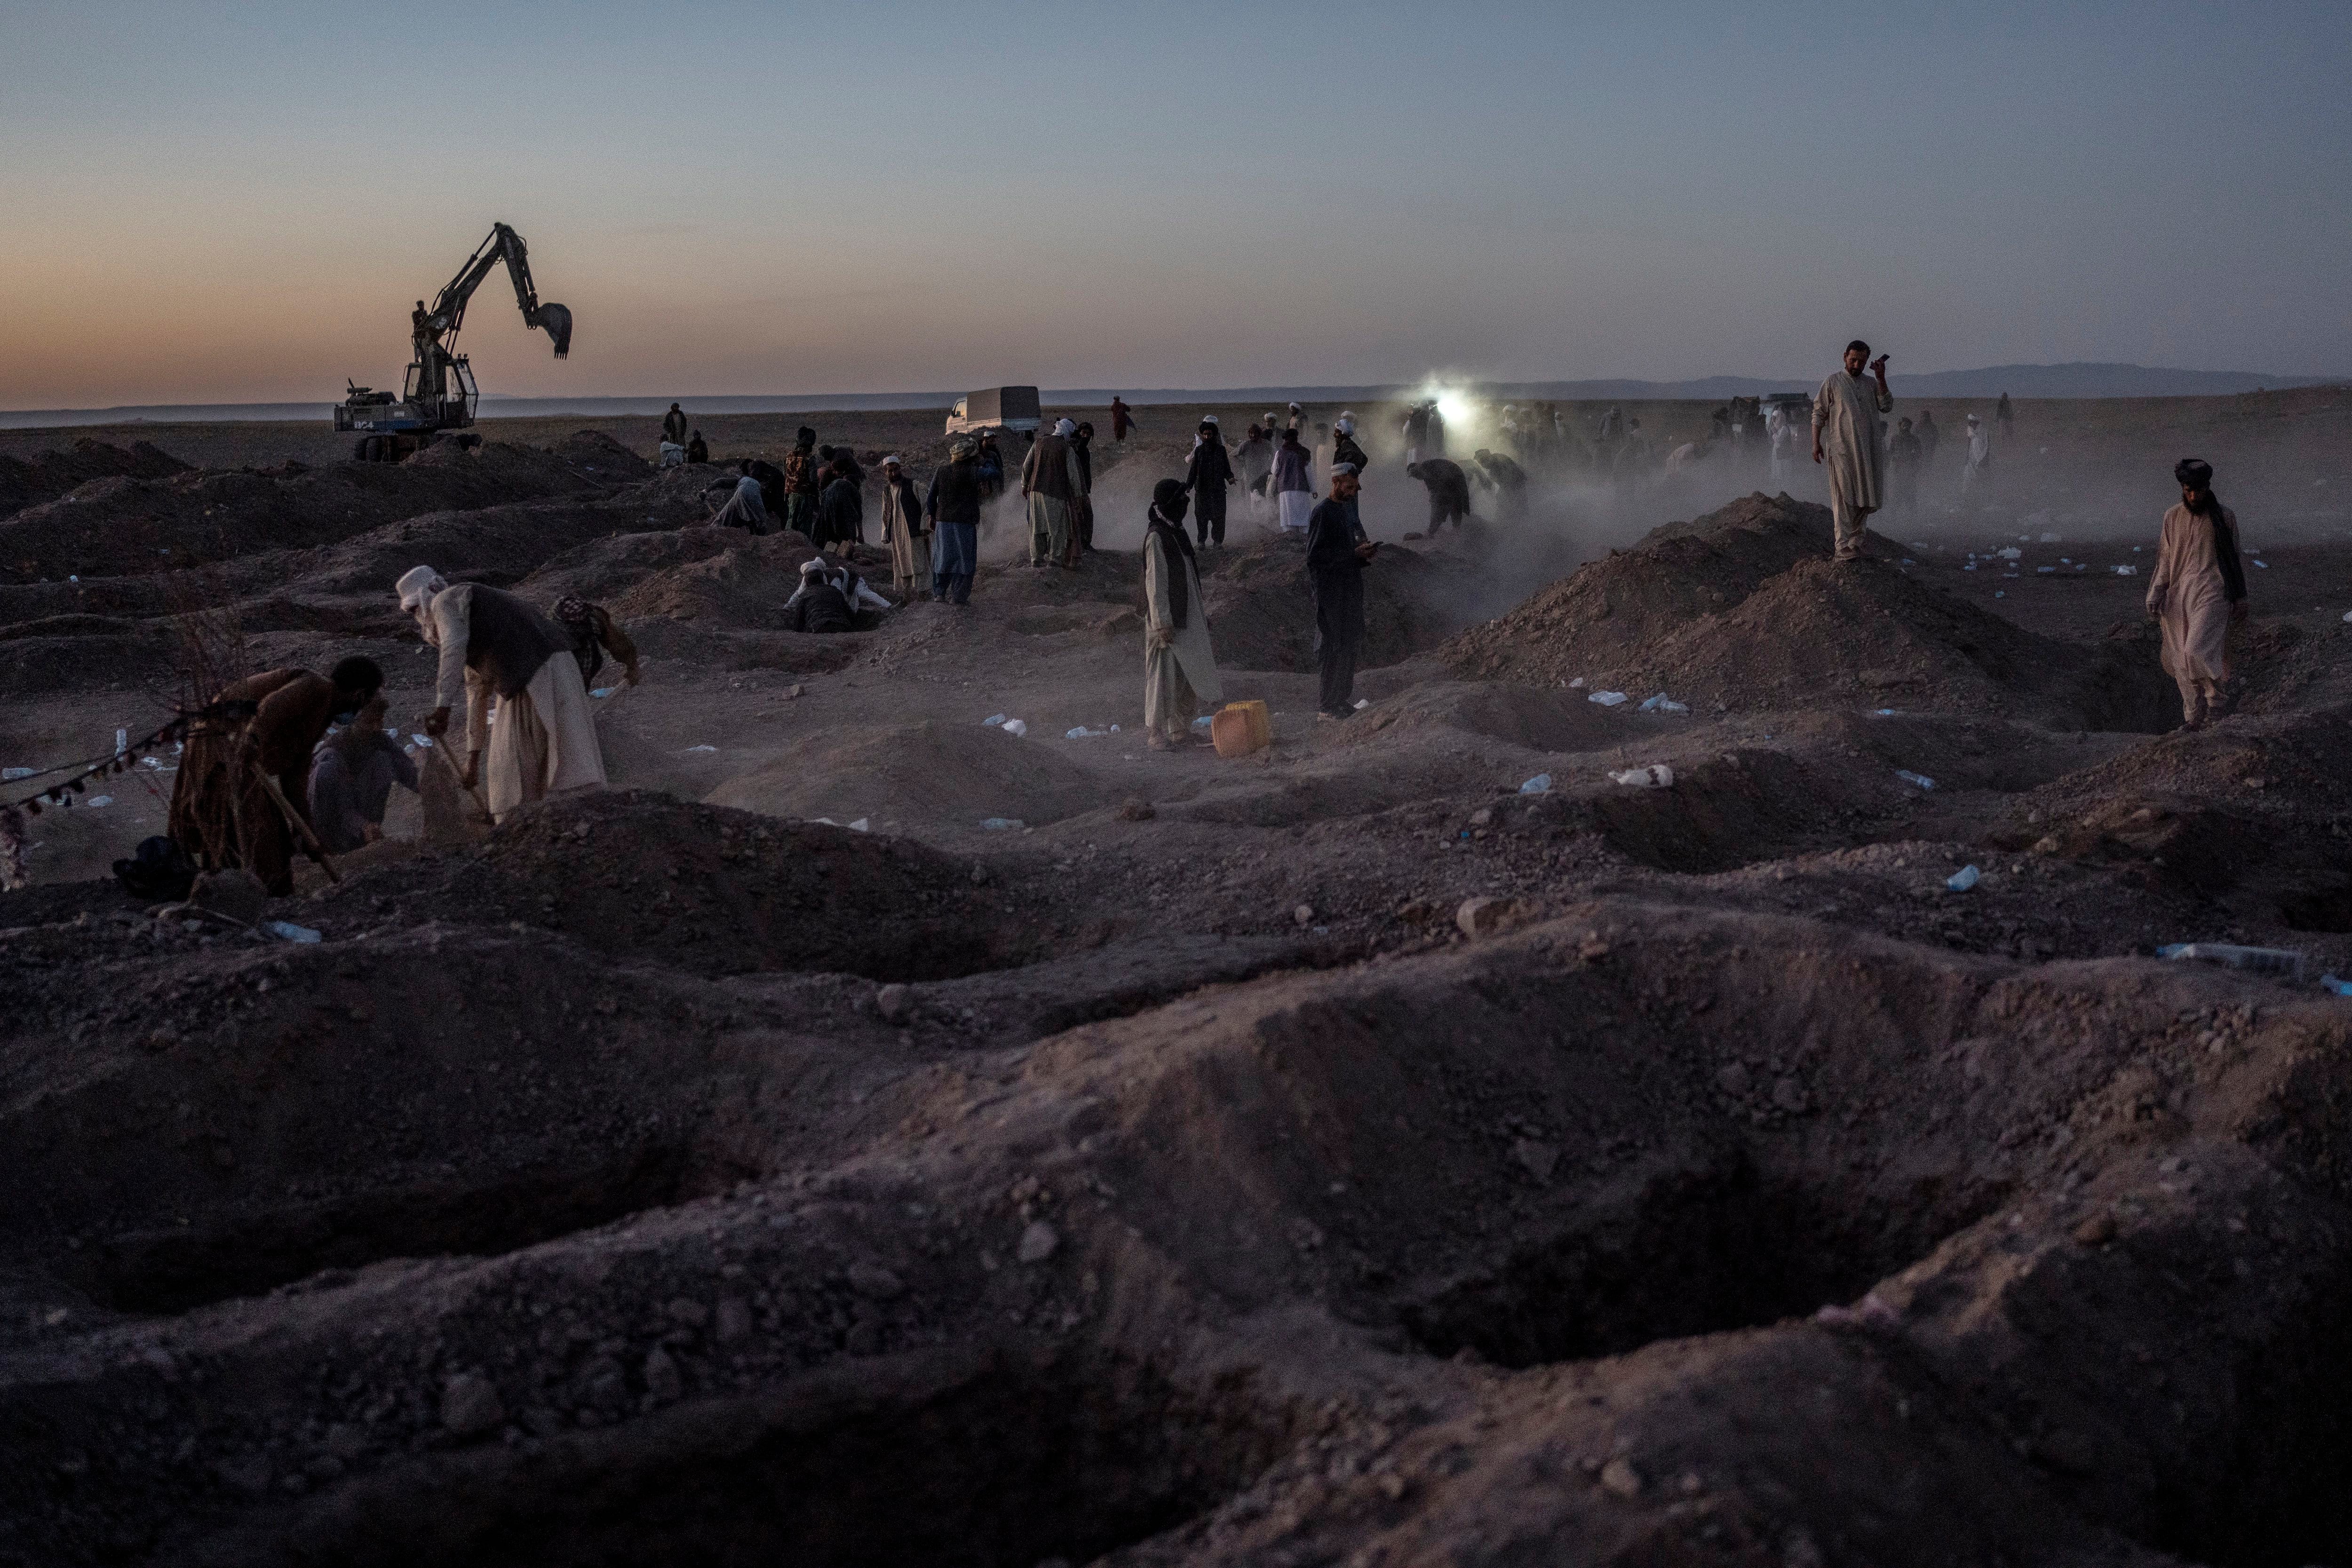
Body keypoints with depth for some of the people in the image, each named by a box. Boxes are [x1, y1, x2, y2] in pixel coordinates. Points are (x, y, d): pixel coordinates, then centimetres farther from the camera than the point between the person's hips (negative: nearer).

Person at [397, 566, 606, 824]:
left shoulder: (446, 601, 2)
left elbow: (454, 646, -19)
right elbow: (477, 696, 36)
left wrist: (442, 709, -22)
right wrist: (473, 759, 39)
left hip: (541, 674, -10)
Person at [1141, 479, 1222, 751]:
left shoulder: (1176, 533, 13)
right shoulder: (1157, 537, -16)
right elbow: (1155, 583, -19)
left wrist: (1201, 612, 21)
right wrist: (1162, 623, -21)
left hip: (1187, 617, 9)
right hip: (1167, 620, -9)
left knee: (1189, 675, 13)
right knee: (1163, 675, -3)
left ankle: (1181, 729, 24)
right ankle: (1155, 733, 5)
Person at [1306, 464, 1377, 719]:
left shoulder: (1349, 509, 15)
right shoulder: (1323, 513, -12)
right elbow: (1315, 556, -18)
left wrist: (1366, 553, 4)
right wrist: (1354, 553, -20)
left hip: (1351, 588, 9)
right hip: (1330, 590, -9)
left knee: (1350, 646, 11)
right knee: (1334, 647, -9)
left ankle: (1341, 699, 19)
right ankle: (1325, 706, -4)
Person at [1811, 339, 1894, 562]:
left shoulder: (1870, 384, 14)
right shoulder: (1833, 381, 4)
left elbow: (1887, 407, 3)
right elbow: (1819, 413, 3)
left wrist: (1881, 379, -4)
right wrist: (1816, 443, -5)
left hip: (1868, 450, 5)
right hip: (1842, 449, -4)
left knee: (1866, 499, 8)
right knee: (1844, 498, -9)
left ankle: (1856, 542, 19)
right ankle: (1843, 548, -12)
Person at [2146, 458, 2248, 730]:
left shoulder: (2224, 517, 1)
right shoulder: (2173, 517, 8)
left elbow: (2235, 561, 6)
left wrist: (2241, 602, 6)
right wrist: (2155, 597, 4)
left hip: (2211, 594, -4)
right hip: (2178, 596, 4)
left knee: (2197, 652, -21)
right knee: (2181, 663, 3)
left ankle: (2216, 699, -1)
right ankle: (2193, 718, 13)